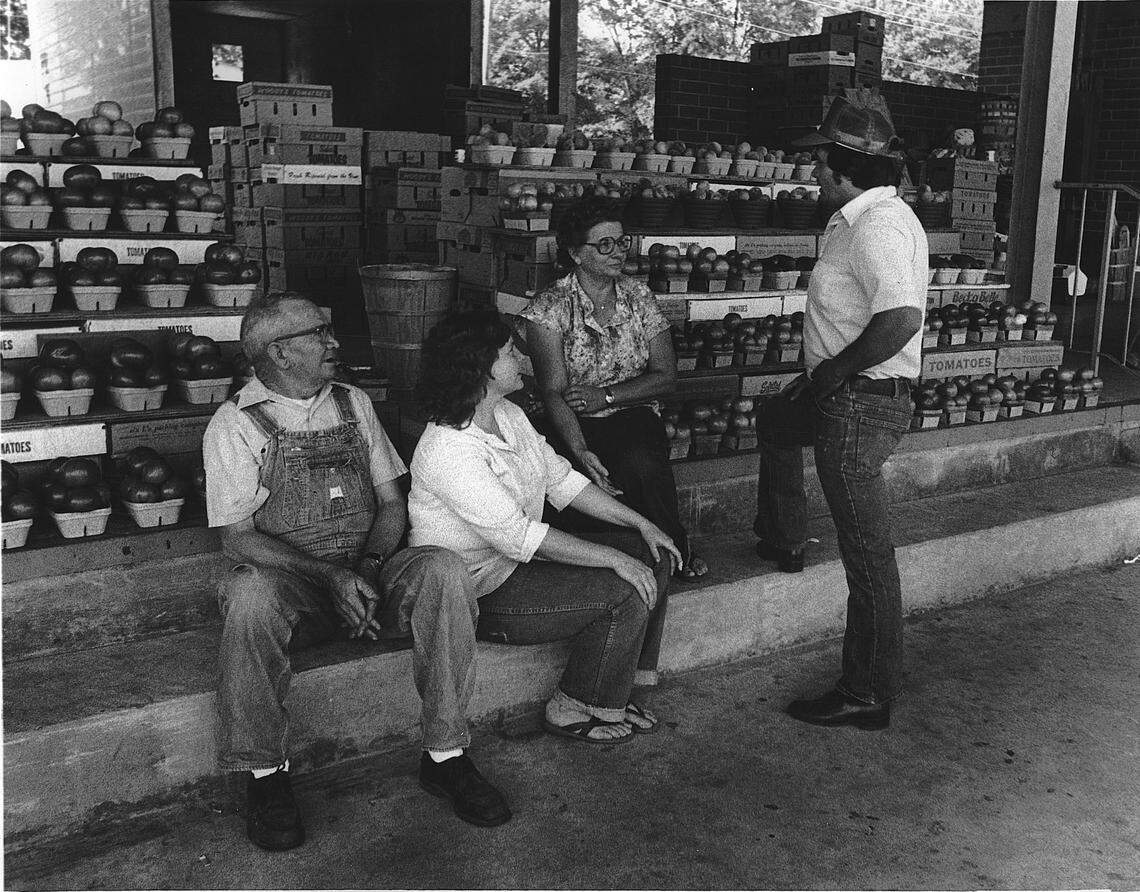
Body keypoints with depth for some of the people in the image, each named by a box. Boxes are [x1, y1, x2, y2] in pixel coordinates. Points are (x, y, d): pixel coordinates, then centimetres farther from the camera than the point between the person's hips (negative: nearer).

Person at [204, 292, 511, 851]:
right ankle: (264, 773, -19)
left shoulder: (353, 404, 14)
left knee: (443, 570, -26)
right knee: (249, 593, -37)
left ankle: (445, 756, -17)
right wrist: (331, 578, -20)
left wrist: (368, 566, -10)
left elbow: (392, 501, 11)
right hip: (289, 583, -3)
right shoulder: (235, 424, -1)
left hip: (369, 571, 4)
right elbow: (236, 538, -8)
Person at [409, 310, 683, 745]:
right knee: (626, 594, -20)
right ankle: (571, 710, 1)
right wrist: (612, 558, -28)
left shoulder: (508, 414, 5)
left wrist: (642, 524, 2)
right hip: (482, 591, -10)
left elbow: (562, 480, 10)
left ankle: (612, 690, 12)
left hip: (521, 556, 10)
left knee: (654, 558, 3)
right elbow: (517, 536, -30)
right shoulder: (447, 449, -26)